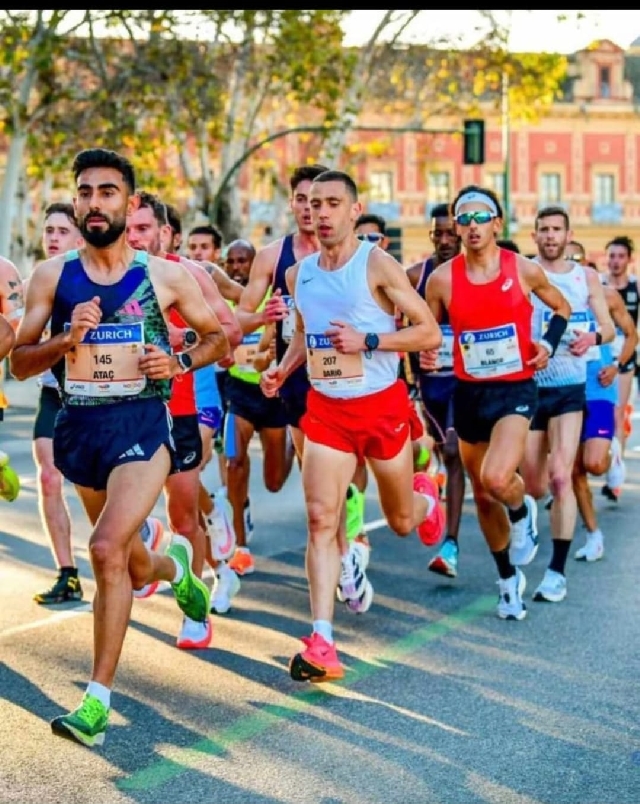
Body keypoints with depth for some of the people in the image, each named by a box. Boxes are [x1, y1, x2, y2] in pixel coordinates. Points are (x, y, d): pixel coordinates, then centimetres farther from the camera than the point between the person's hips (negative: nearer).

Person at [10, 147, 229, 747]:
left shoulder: (165, 276, 0)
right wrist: (66, 339, -15)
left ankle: (98, 698, -14)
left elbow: (219, 335, 12)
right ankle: (174, 565, 56)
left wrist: (182, 364, -8)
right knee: (131, 567, 17)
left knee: (108, 549, -23)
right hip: (78, 427, 4)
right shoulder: (51, 276, 3)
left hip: (142, 424, -3)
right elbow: (20, 364, 4)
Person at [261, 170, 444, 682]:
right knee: (321, 519, -12)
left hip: (383, 406, -3)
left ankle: (426, 499, 53)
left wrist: (367, 340, -23)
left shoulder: (378, 265, -12)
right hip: (326, 409, 3)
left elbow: (430, 333, -11)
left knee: (401, 522, 13)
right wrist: (283, 368, 4)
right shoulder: (299, 274, 5)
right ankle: (322, 644, -14)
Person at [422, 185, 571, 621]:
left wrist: (549, 344, -6)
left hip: (516, 390, -3)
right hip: (469, 393, 3)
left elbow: (561, 307, 10)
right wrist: (426, 355, -10)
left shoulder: (525, 270, -7)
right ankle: (508, 578, 34)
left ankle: (522, 511, 11)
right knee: (482, 494, 13)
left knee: (496, 478, -27)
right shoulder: (442, 278, -5)